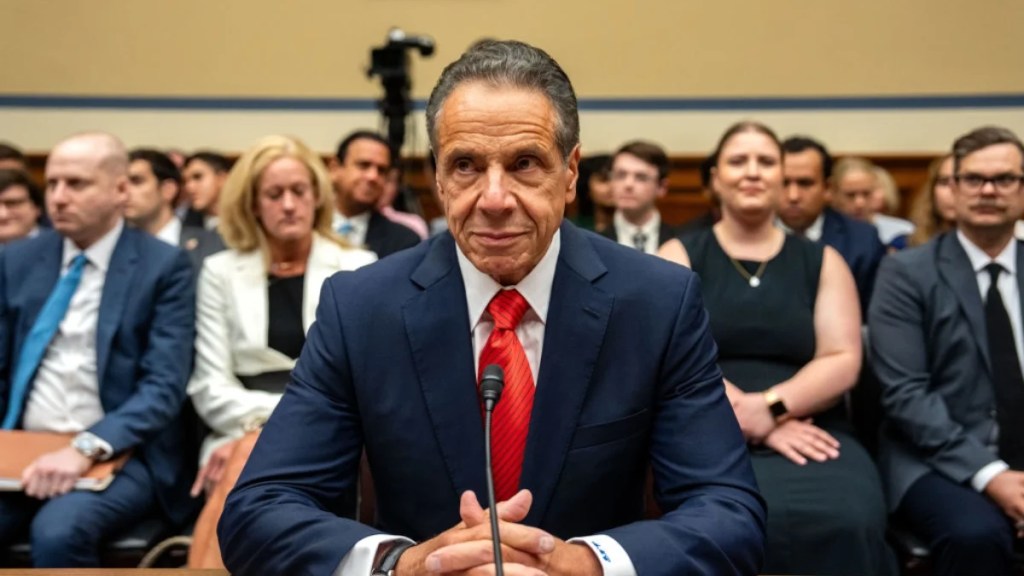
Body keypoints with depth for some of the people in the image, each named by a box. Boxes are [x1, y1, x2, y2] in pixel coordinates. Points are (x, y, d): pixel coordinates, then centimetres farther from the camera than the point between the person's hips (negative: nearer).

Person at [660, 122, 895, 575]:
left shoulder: (823, 262, 16)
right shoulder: (679, 256, 10)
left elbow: (843, 360, 4)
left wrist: (769, 408, -14)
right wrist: (753, 423, -14)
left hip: (809, 431, 2)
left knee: (847, 523, -33)